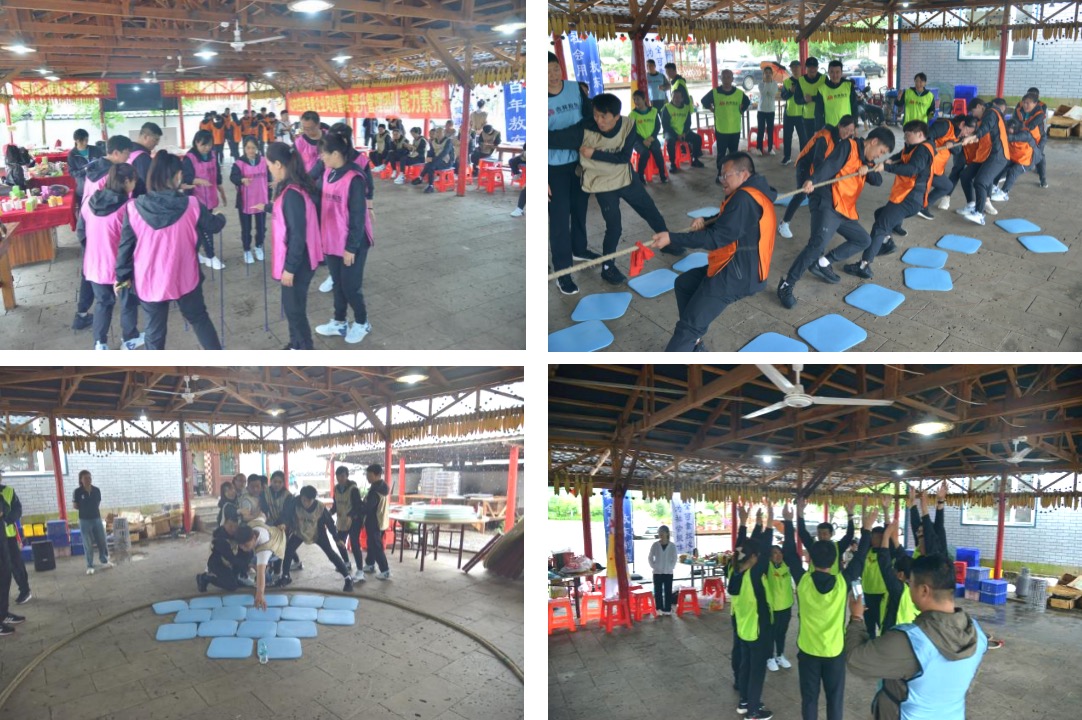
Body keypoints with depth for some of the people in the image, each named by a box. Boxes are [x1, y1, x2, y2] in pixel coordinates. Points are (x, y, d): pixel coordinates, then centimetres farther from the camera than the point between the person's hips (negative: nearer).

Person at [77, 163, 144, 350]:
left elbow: (80, 233, 7)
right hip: (120, 266, -5)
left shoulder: (89, 203, -3)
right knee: (128, 302, 17)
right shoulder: (127, 206, -21)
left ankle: (100, 342, 26)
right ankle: (130, 339, 32)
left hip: (95, 264, 5)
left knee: (103, 303, 21)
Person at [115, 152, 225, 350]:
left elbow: (126, 245, -5)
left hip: (149, 280, 0)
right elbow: (213, 226, 5)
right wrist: (219, 216, 30)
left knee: (155, 330, 13)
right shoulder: (191, 205, -13)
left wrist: (123, 275, 10)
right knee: (199, 318, 21)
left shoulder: (134, 208, -13)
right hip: (184, 277, 0)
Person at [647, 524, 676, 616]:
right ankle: (659, 609, 8)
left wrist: (670, 568, -8)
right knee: (658, 591, 1)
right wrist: (654, 567, -7)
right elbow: (650, 558, 3)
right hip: (657, 572, 0)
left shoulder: (672, 546, -1)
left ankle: (667, 609, 11)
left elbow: (674, 559, 2)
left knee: (668, 591, 3)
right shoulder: (655, 545, -1)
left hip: (668, 572, 0)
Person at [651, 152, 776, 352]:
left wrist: (671, 238, -21)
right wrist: (705, 222, 0)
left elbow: (717, 238, -23)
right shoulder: (754, 193, 14)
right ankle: (694, 345, 21)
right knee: (684, 283, 22)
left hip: (738, 274, -11)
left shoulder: (744, 199, -19)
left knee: (688, 325, -13)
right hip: (743, 267, 11)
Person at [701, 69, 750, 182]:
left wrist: (740, 111, 10)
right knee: (721, 153, 2)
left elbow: (747, 103, 20)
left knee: (733, 153, 11)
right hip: (720, 129, -2)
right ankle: (720, 175, 11)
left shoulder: (739, 93, 1)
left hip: (735, 129, 2)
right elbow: (704, 101, 10)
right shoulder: (714, 92, -6)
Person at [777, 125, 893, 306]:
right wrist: (813, 180, -36)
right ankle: (787, 285, -22)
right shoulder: (848, 146, -3)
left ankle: (822, 264, 12)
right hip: (827, 204, -10)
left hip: (845, 211, 10)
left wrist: (867, 169, -7)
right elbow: (829, 164, -18)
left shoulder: (866, 159, 23)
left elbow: (878, 181, 15)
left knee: (864, 240, 19)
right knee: (818, 244, -27)